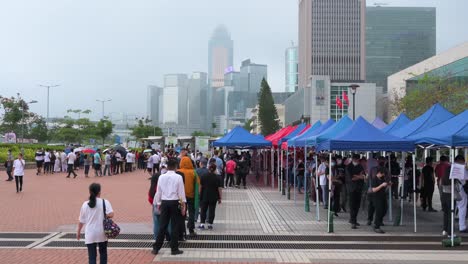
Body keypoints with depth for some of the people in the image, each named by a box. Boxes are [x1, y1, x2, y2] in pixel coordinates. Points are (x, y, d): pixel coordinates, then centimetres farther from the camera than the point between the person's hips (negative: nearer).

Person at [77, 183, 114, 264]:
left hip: (90, 234, 1)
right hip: (102, 233, -1)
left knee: (92, 256, 3)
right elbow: (111, 214, -21)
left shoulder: (85, 204, 0)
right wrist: (105, 215, 1)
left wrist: (78, 231, 20)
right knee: (103, 253, 19)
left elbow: (81, 220, 7)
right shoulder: (105, 202, -7)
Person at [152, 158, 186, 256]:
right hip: (174, 203, -3)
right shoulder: (178, 177, -7)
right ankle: (174, 249, 9)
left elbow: (158, 192, 6)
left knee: (162, 226, 9)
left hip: (164, 202, 3)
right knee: (175, 226, 5)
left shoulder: (161, 177, 2)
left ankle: (156, 248, 11)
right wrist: (183, 205, 3)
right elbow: (181, 192, -5)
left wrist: (158, 204, 16)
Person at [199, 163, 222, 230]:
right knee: (212, 210, 6)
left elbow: (200, 186, 3)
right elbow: (219, 189, -7)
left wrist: (200, 195, 13)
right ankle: (210, 224, 8)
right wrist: (220, 198, -1)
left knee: (203, 210, 9)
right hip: (213, 197, -1)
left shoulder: (203, 176, -1)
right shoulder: (217, 178, -7)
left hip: (204, 196, 1)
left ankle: (202, 224, 3)